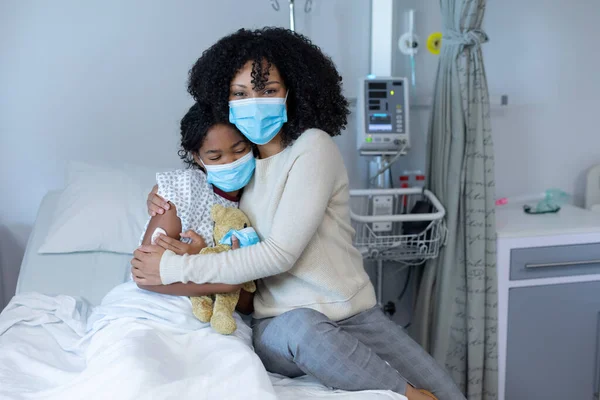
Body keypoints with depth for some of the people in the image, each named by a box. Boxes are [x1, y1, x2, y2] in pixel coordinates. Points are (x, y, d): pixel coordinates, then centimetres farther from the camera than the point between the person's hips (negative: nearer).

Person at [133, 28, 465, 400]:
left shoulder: (313, 146, -9)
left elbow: (281, 253, -17)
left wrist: (177, 267, -14)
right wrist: (165, 199, 5)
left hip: (353, 313, -3)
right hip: (278, 323, 3)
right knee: (301, 326, -35)